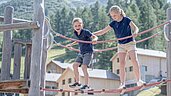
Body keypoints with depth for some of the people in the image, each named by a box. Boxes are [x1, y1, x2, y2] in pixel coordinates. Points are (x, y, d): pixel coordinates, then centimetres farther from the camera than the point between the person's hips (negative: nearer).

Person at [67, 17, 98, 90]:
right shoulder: (76, 33, 4)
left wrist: (94, 39, -49)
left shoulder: (85, 32, -17)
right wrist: (72, 44, 33)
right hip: (81, 53, 8)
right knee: (75, 65, 4)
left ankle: (86, 85, -9)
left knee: (84, 67, -17)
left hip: (88, 52, -8)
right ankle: (77, 82, 17)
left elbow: (95, 37, -26)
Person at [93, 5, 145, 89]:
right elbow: (102, 31, 3)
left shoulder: (126, 20, -9)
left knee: (134, 60, -17)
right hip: (121, 45, 3)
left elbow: (135, 27, -12)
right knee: (121, 63, -6)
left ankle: (138, 80, -12)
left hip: (130, 43, -3)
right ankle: (122, 84, -5)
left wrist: (135, 32, -36)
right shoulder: (113, 23, 0)